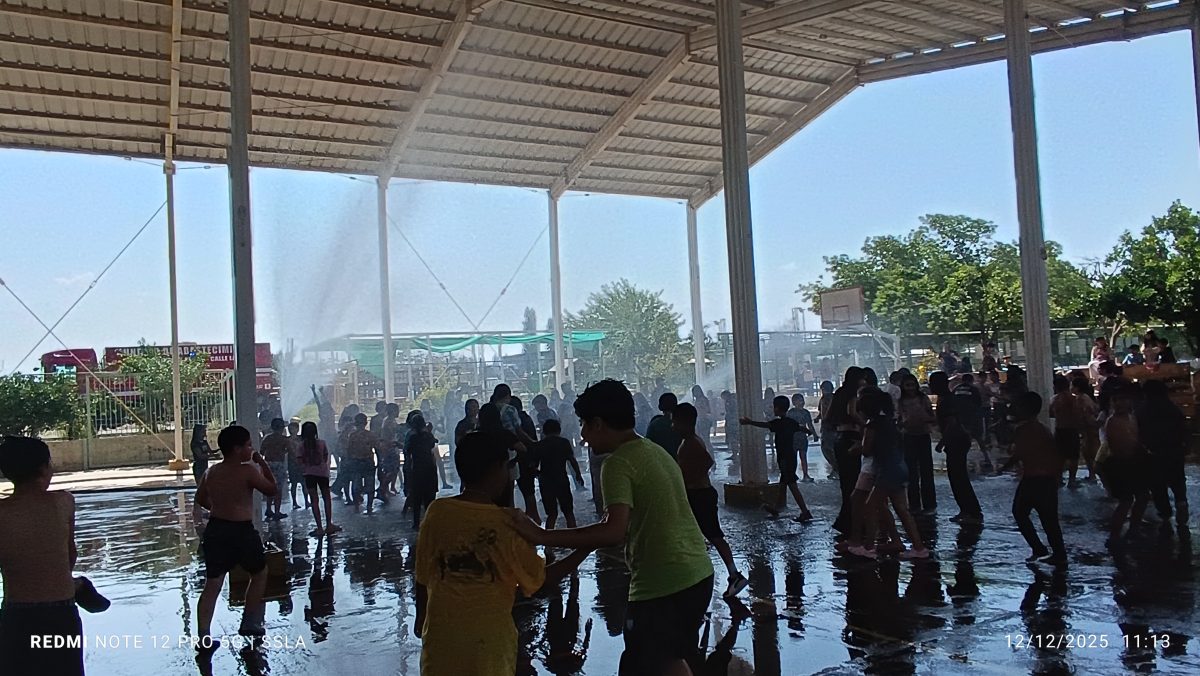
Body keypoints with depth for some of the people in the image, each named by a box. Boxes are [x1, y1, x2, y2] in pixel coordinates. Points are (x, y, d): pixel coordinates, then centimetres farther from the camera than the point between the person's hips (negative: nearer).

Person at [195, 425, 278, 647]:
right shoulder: (248, 471, -14)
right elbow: (272, 490, -4)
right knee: (259, 573, 18)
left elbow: (201, 499, 18)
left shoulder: (211, 471, 6)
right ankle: (249, 623, 23)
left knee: (212, 584, 7)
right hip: (241, 531, -6)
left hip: (215, 530, 6)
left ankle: (203, 638, 2)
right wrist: (262, 463, 1)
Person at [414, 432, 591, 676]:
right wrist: (585, 549, 3)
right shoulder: (509, 523, -12)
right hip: (490, 637, -2)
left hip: (442, 633, 2)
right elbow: (539, 580, -5)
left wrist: (421, 618, 21)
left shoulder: (437, 513, -5)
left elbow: (423, 577, 5)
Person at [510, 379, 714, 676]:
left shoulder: (618, 463, -15)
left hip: (662, 584, -9)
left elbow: (614, 532, -28)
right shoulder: (657, 451, 13)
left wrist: (543, 536, -27)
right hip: (698, 573, 9)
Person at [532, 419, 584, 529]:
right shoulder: (564, 442, -2)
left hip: (545, 483, 2)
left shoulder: (538, 445, 4)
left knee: (552, 514, 10)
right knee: (569, 513, 8)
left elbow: (534, 466, 3)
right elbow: (572, 460, -9)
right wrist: (578, 474, 3)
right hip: (562, 480, -2)